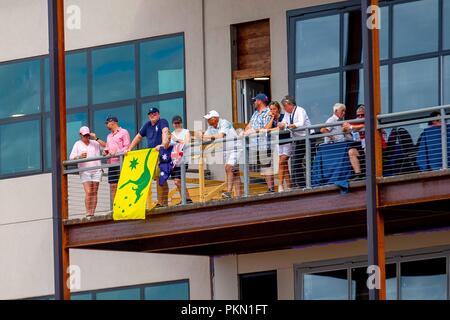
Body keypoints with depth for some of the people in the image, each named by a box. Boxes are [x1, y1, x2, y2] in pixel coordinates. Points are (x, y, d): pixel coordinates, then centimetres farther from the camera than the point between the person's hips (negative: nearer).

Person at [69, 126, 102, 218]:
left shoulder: (94, 143, 15)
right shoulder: (77, 144, 11)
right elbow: (71, 158, 4)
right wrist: (79, 157, -12)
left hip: (96, 170, 2)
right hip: (85, 171, -2)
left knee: (94, 193, -2)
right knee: (88, 192, -16)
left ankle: (92, 213, 0)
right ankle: (88, 214, -17)